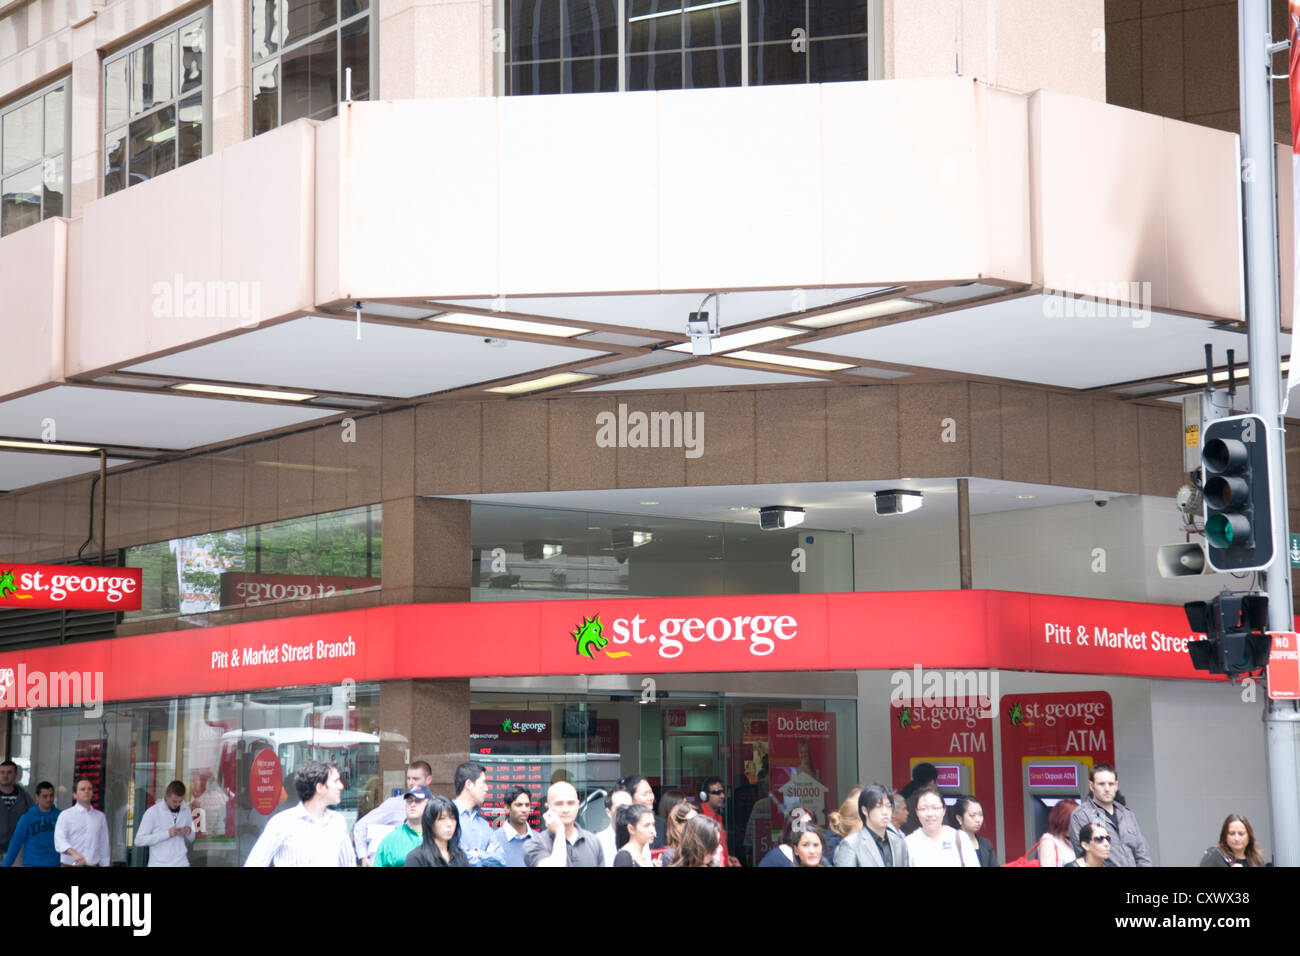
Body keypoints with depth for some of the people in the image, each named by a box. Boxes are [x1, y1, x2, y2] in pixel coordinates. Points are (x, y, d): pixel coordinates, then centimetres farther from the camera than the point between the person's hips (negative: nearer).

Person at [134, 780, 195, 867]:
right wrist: (167, 834, -18)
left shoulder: (186, 810, 7)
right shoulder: (153, 812, -6)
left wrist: (189, 832, -6)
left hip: (181, 863, 3)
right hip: (159, 864, -3)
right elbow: (139, 840, -10)